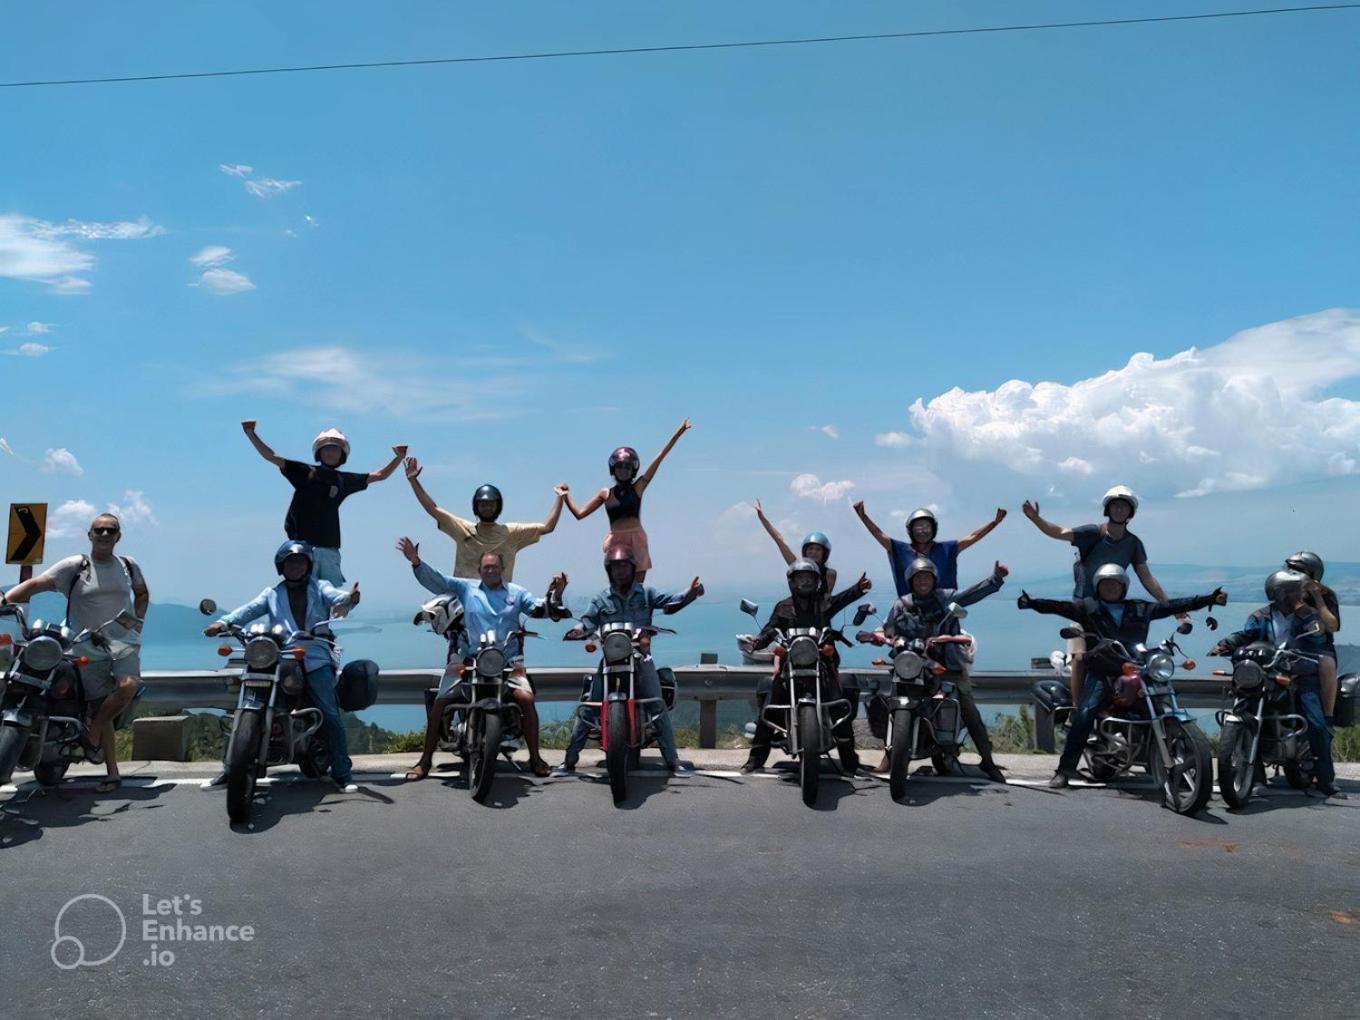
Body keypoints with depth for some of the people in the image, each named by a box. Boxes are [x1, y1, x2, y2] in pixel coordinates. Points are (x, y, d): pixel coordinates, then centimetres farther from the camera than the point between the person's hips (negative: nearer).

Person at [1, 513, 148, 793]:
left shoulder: (128, 565, 8)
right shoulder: (74, 566, -1)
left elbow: (143, 593, 27)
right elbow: (37, 583, -14)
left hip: (124, 642, 1)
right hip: (89, 649, -1)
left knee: (129, 686, -27)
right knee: (99, 707, 2)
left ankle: (92, 731, 0)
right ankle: (112, 774, 11)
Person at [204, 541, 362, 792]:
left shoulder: (319, 587, 15)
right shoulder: (272, 594, 21)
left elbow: (334, 596, -6)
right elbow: (249, 609, 5)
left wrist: (349, 598, -30)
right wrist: (224, 622, -15)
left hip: (315, 659, -2)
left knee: (331, 715, -9)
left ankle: (342, 773, -5)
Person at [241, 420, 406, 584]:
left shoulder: (344, 480, 14)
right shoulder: (305, 472, 7)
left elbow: (379, 475, 19)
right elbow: (271, 456, 4)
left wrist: (399, 457, 11)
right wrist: (251, 434, -4)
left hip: (329, 548, 3)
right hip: (302, 545, -3)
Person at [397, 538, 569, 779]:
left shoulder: (517, 593, 14)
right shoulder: (467, 588, 11)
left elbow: (541, 609, 6)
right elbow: (437, 581, 4)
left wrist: (554, 596, -14)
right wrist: (416, 563, -11)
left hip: (508, 662, 0)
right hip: (469, 660, 1)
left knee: (526, 698, -21)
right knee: (439, 703, -8)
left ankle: (535, 757, -8)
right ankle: (425, 759, 8)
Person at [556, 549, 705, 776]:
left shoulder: (646, 593, 7)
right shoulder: (601, 599, 9)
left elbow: (670, 602, -5)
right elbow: (589, 621, -2)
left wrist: (690, 594, -25)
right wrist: (579, 630, -26)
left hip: (641, 657, 0)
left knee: (659, 708, -5)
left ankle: (672, 760, 3)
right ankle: (569, 760, 5)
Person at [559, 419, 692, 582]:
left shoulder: (637, 488, 6)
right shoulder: (605, 494, 10)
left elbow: (660, 457, 3)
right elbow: (579, 514, 9)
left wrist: (678, 433, 2)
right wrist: (566, 496, -2)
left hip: (637, 540, 0)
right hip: (615, 543, 0)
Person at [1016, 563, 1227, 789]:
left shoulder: (1140, 609, 18)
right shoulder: (1087, 608, 9)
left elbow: (1172, 606, 16)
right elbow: (1059, 606, -4)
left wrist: (1210, 599, 12)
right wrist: (1031, 603, -20)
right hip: (1102, 672, -3)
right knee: (1085, 713, -21)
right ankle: (1065, 768, -19)